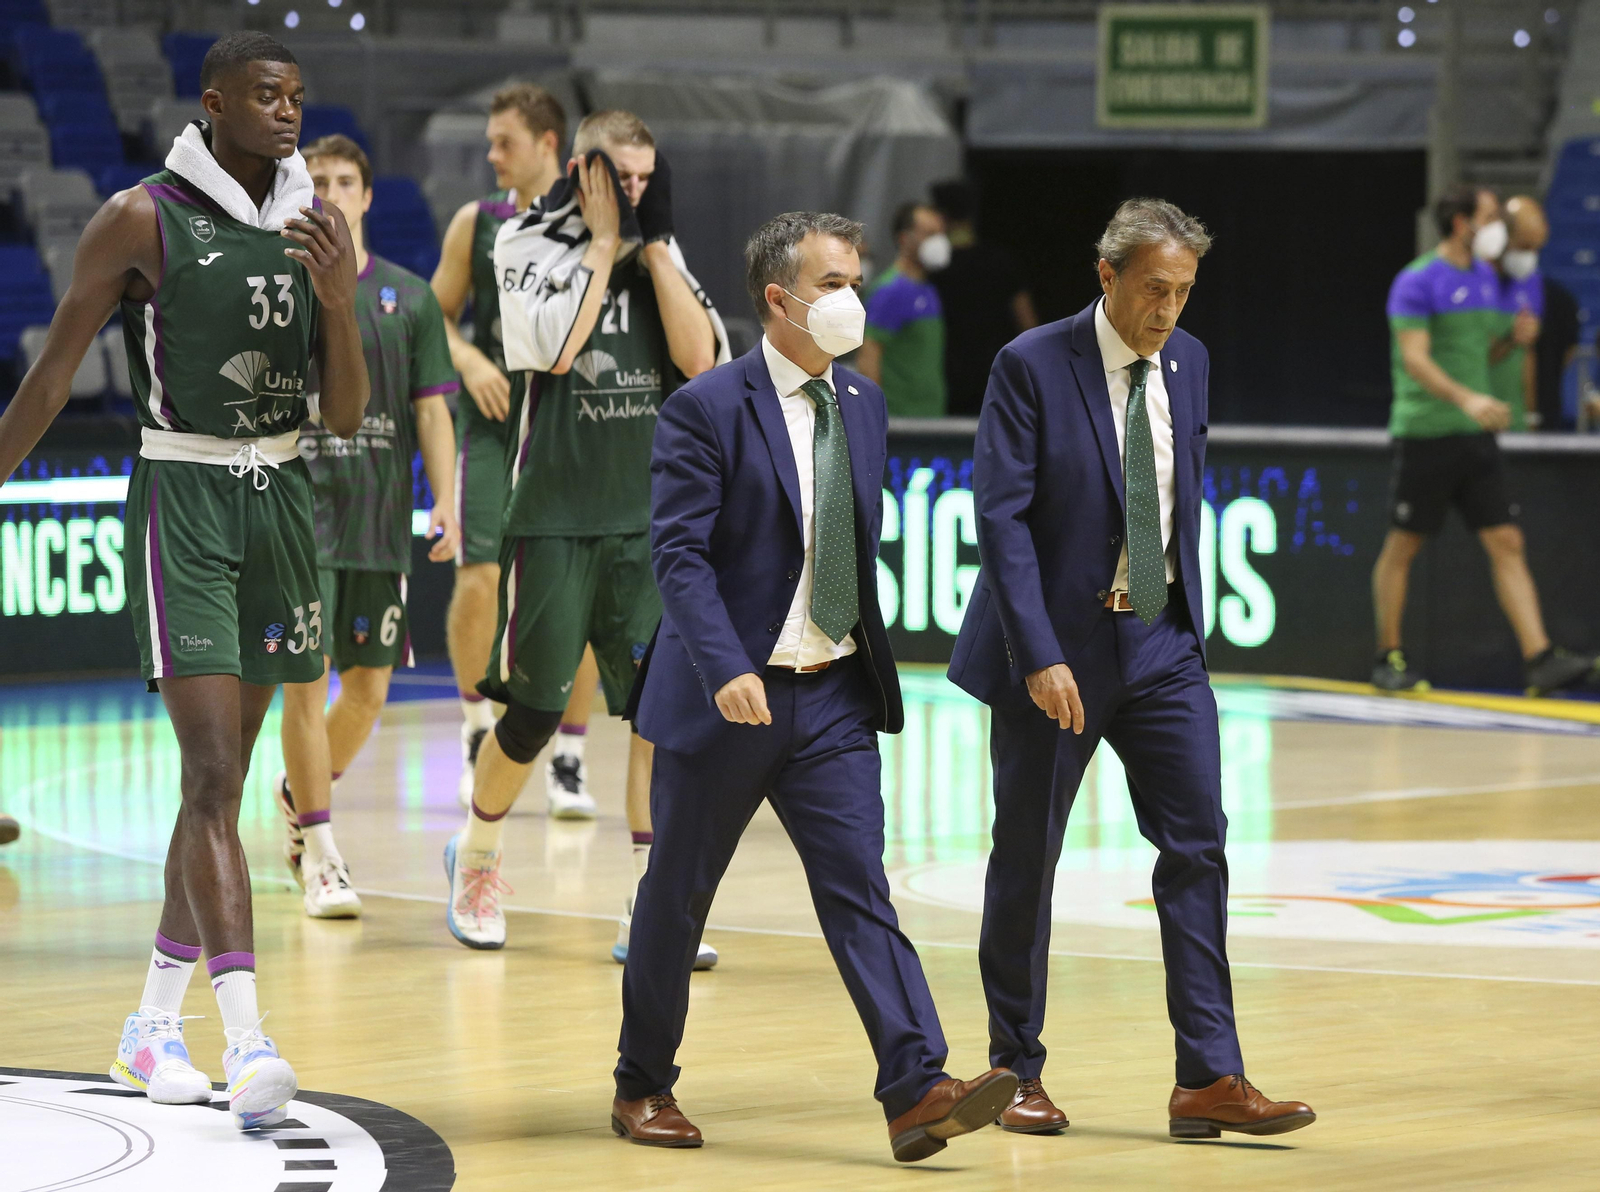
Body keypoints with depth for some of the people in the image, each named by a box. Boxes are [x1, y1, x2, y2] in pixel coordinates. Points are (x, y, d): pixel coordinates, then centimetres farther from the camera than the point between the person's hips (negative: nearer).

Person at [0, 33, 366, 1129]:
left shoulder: (319, 227, 7)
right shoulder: (144, 219, -8)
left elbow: (347, 416, 6)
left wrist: (337, 299, -10)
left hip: (280, 497, 6)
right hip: (184, 498, -6)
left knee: (225, 775, 11)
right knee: (215, 776, -15)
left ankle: (155, 1025, 23)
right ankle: (248, 1042, -23)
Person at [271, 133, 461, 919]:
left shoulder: (408, 297, 8)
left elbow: (431, 410, 7)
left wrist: (444, 503, -5)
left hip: (380, 521, 3)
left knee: (369, 688, 6)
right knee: (308, 681, -9)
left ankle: (301, 793, 34)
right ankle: (320, 856, -3)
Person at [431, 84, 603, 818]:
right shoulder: (476, 224, 5)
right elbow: (436, 315, 10)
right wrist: (469, 360, -8)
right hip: (493, 425, 0)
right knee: (480, 577, -13)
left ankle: (568, 761, 11)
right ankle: (478, 728, 11)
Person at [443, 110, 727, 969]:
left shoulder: (659, 252, 9)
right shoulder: (528, 243, -3)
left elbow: (700, 357, -5)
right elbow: (552, 348, -18)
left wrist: (652, 246, -6)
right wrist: (603, 244, -12)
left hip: (648, 515, 3)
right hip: (555, 516, -3)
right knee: (537, 708, 1)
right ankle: (475, 858, 27)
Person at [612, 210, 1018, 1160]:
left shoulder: (864, 406, 10)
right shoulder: (709, 408, -10)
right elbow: (680, 554, -16)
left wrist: (868, 661, 17)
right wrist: (726, 670, -27)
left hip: (834, 697, 4)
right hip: (728, 694, -4)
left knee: (860, 888, -7)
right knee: (678, 896, 8)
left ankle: (917, 1090, -16)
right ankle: (643, 1087, 23)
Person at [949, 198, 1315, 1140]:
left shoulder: (1188, 363, 6)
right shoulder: (1033, 366, -12)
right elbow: (1002, 517, -16)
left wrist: (1190, 619, 13)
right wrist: (1041, 657, -22)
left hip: (1162, 645, 5)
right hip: (1058, 648, -5)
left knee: (1198, 845, -4)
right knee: (1027, 859, 5)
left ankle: (1209, 1080, -4)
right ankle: (1017, 1071, 19)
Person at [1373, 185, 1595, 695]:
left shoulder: (1485, 279, 13)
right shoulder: (1417, 281, -10)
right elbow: (1414, 359, -19)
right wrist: (1467, 399, -32)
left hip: (1475, 435, 7)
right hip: (1424, 433, -6)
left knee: (1507, 544, -3)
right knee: (1402, 546, 4)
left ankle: (1539, 658, -10)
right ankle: (1389, 657, 16)